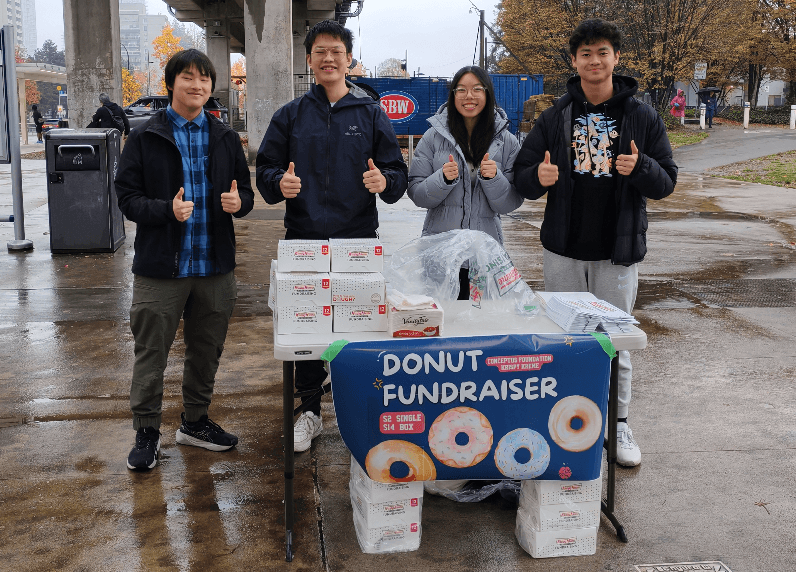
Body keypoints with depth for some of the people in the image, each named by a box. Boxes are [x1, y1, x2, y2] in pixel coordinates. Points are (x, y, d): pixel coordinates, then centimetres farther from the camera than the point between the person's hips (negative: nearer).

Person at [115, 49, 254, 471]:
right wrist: (167, 210, -22)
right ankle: (146, 432, 18)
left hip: (215, 265, 4)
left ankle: (195, 422, 32)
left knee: (206, 350, 14)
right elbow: (127, 197, -4)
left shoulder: (225, 138, 10)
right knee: (151, 352, 3)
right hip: (160, 266, -3)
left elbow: (245, 191, 14)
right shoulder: (145, 138, -1)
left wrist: (238, 202, -10)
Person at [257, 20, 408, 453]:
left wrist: (384, 181, -19)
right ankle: (310, 410, 22)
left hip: (358, 239, -1)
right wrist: (280, 183, -15)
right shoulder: (290, 116, 9)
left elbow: (398, 175, 4)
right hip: (304, 240, 1)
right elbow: (265, 171, 8)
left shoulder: (371, 114, 7)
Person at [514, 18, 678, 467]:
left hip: (619, 250, -1)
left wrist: (641, 167, -21)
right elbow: (523, 175, 5)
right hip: (563, 249, 2)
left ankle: (618, 423, 21)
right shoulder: (556, 117, 4)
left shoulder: (643, 117, 1)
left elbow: (666, 182, 0)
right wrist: (538, 177, -19)